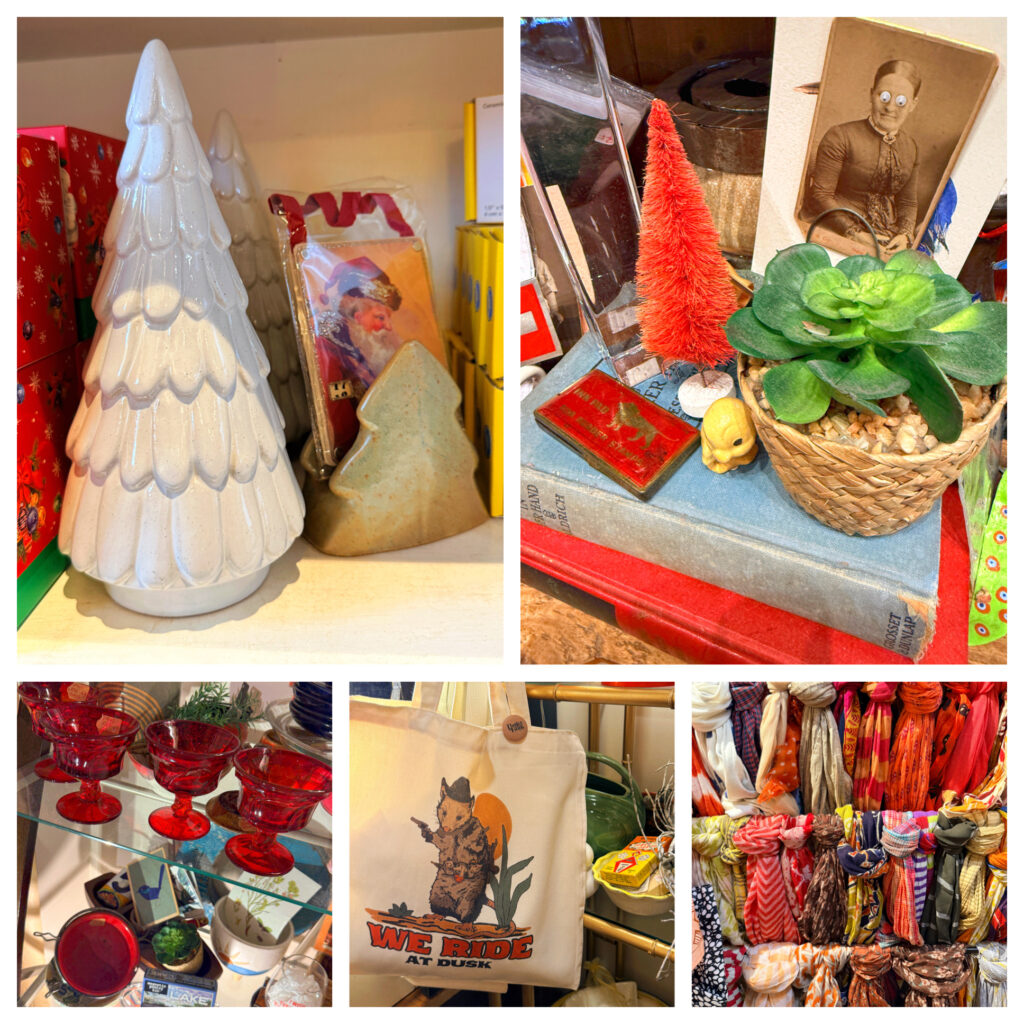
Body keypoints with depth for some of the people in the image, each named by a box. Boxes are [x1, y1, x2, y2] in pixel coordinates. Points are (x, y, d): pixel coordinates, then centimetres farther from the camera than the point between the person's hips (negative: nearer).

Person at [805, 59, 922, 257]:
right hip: (837, 231, -5)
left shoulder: (911, 149, 15)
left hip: (885, 233, 5)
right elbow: (820, 194, -9)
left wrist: (905, 235, -3)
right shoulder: (841, 137, -4)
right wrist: (855, 234, -17)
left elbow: (908, 203, 20)